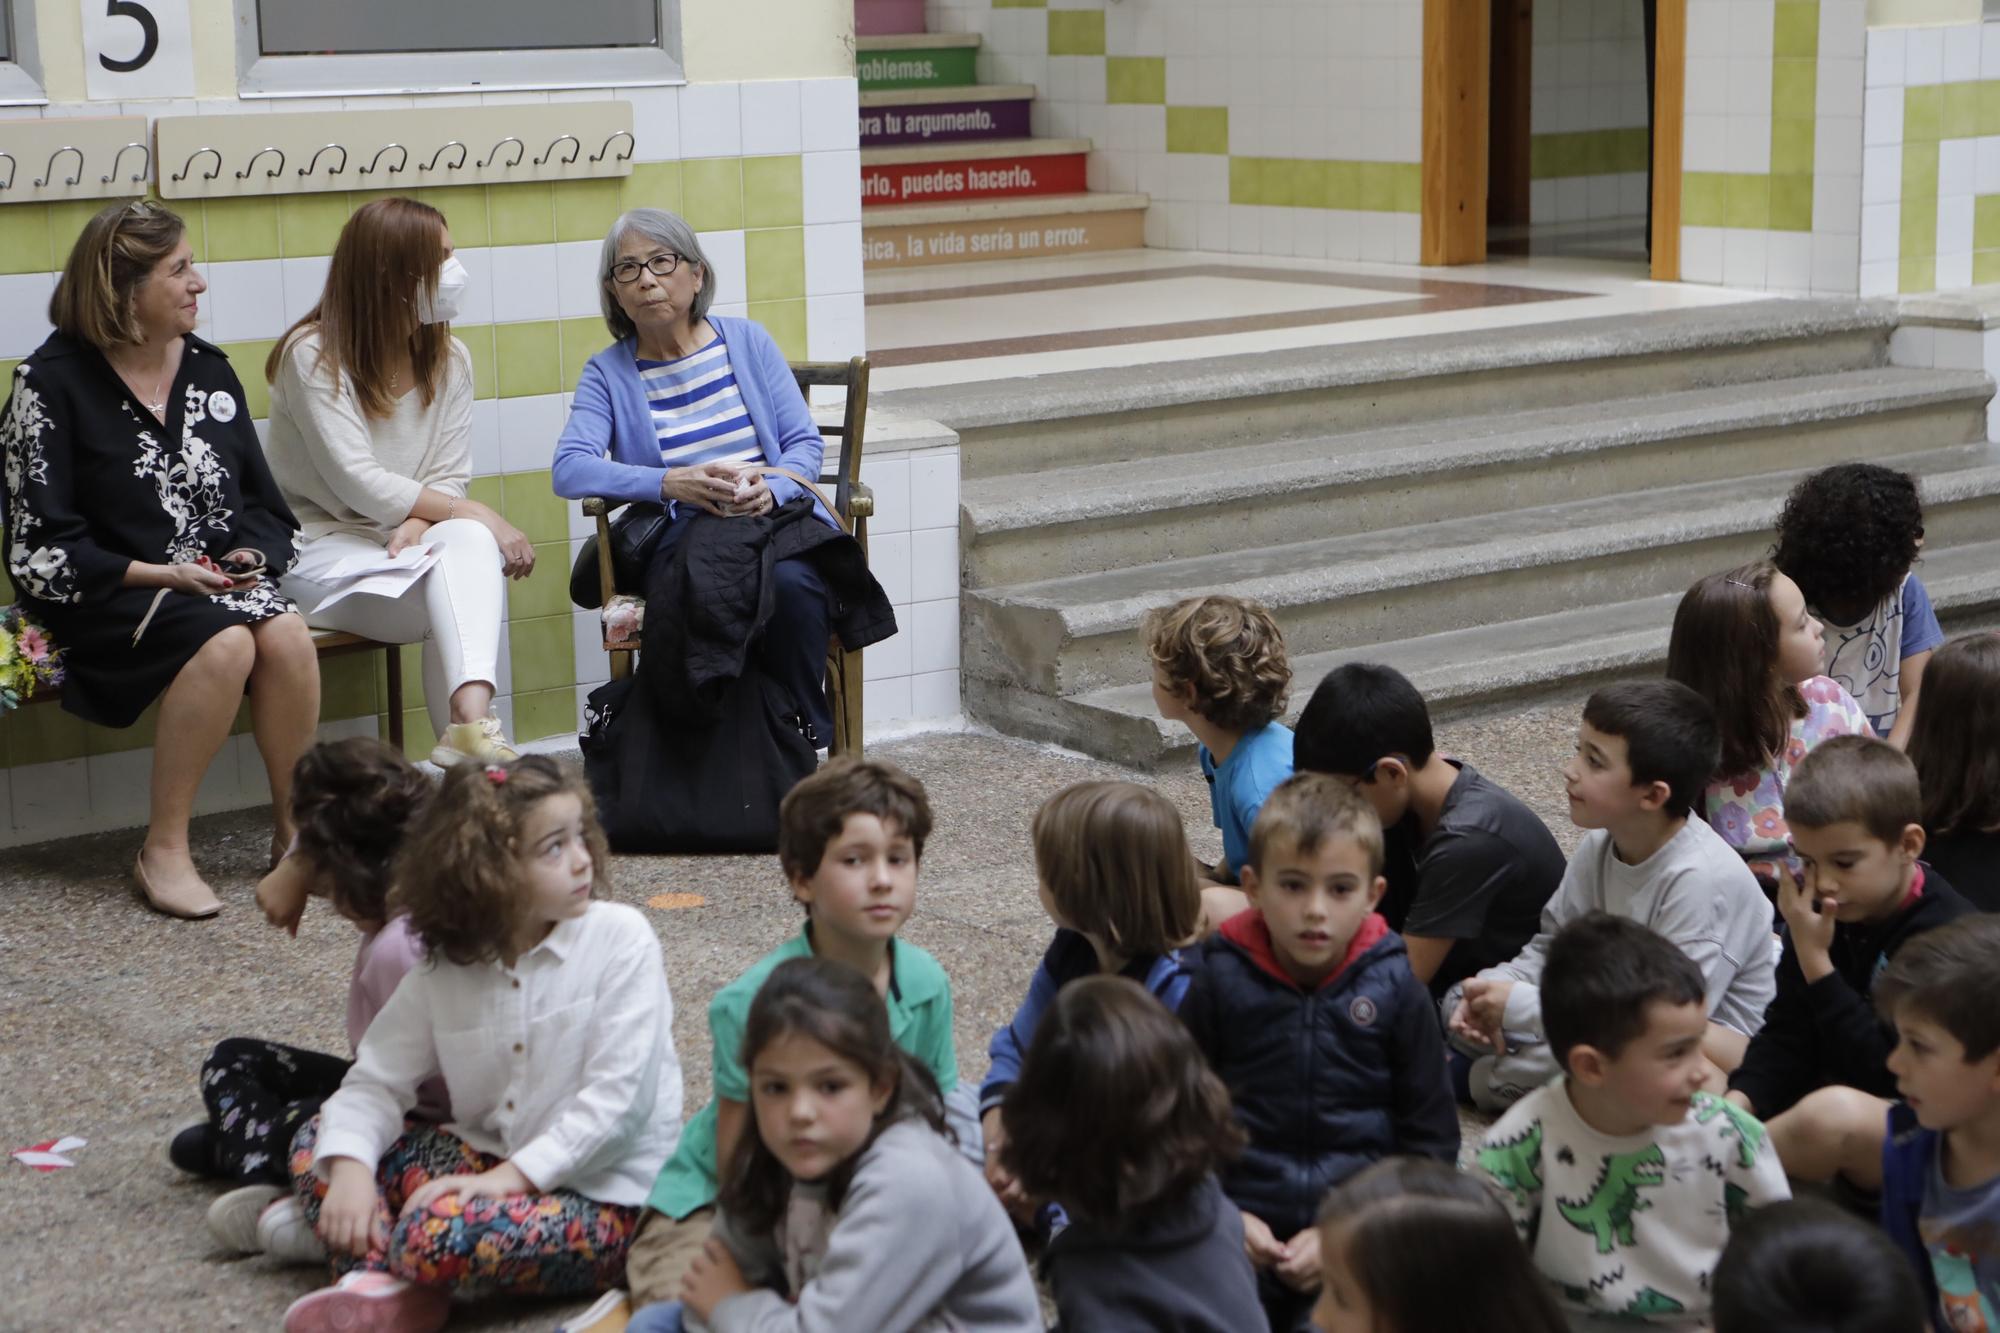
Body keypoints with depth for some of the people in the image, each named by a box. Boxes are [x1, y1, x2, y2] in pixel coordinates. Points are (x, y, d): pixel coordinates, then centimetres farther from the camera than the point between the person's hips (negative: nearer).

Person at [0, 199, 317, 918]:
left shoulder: (208, 370, 11)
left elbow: (262, 502, 17)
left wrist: (249, 554, -6)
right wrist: (158, 574, -18)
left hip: (218, 580, 5)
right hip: (104, 593, -5)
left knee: (287, 635, -28)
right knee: (224, 642, -33)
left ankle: (296, 830, -12)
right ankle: (163, 853, -23)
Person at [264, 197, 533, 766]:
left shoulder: (449, 360, 8)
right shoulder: (312, 355, -11)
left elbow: (448, 478, 2)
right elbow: (358, 484, -19)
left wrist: (416, 524, -22)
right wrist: (477, 515, -23)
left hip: (404, 542, 5)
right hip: (320, 544, -4)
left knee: (470, 544, -33)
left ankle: (470, 719, -50)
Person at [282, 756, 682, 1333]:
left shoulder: (620, 938, -11)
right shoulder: (442, 972, 2)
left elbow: (617, 1095, -16)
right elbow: (376, 1082, 2)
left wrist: (512, 1175, -23)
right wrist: (350, 1168, -19)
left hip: (610, 1198, -6)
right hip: (495, 1161, 6)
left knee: (438, 1231, -32)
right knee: (318, 1138, -1)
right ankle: (385, 1285, -21)